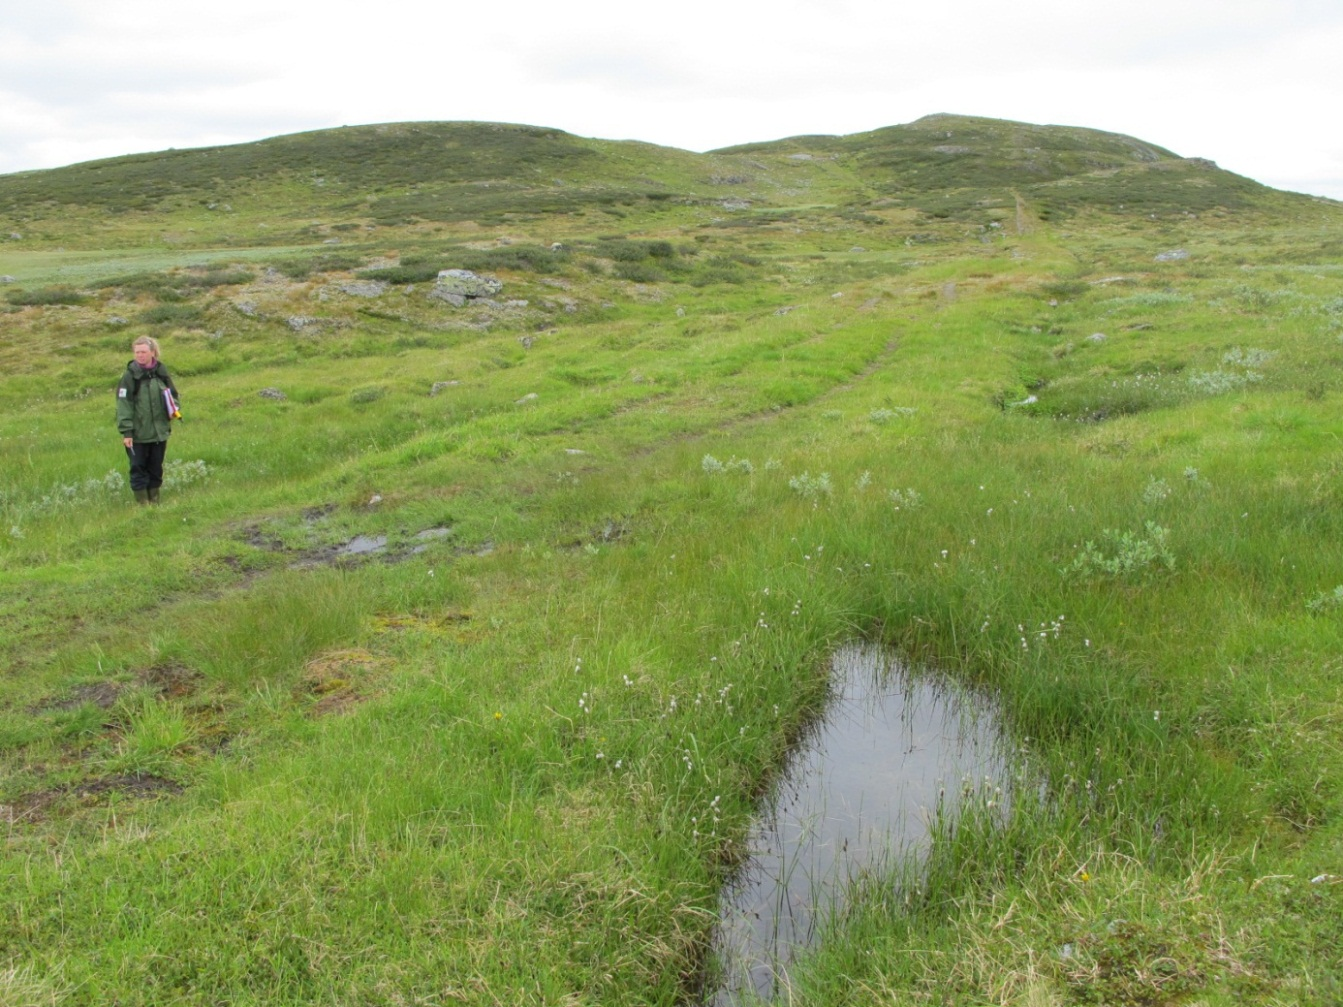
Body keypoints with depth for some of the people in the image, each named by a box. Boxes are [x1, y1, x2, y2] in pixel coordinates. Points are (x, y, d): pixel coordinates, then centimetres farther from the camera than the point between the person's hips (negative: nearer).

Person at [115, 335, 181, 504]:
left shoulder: (161, 372, 3)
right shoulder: (130, 376, -9)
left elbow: (172, 393, 16)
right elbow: (124, 404, -10)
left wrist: (173, 409, -6)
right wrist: (126, 431, -15)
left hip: (159, 431, 4)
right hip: (138, 433, -4)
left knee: (156, 467, 12)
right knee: (138, 468, 2)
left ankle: (154, 499, 23)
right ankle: (142, 501, 9)